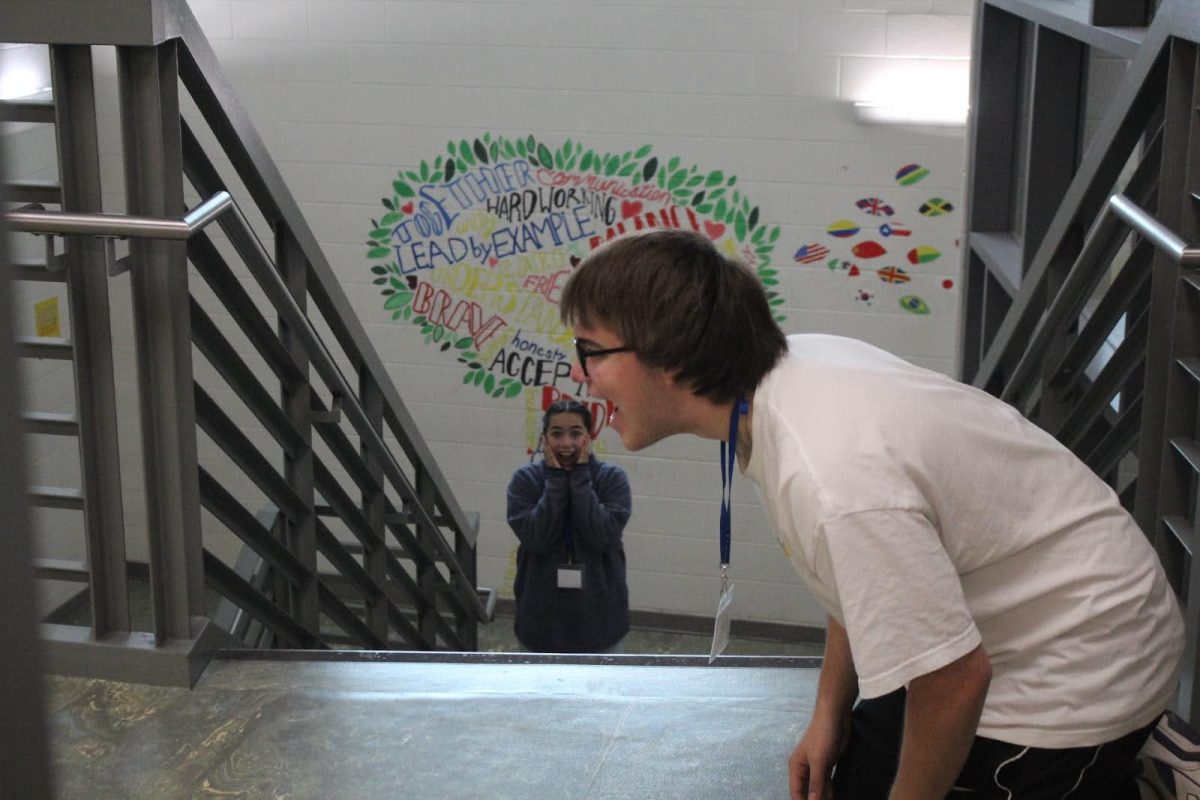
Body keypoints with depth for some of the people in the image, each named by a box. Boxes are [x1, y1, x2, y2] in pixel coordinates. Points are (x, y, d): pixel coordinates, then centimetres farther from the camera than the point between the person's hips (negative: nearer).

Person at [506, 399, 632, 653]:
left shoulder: (612, 478, -6)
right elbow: (535, 538, -17)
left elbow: (603, 535, -20)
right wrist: (555, 479, -16)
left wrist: (580, 477, -17)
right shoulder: (525, 479, -4)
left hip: (598, 618, 0)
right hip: (541, 617, 1)